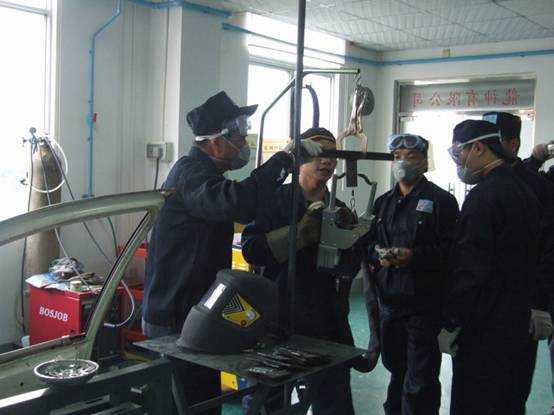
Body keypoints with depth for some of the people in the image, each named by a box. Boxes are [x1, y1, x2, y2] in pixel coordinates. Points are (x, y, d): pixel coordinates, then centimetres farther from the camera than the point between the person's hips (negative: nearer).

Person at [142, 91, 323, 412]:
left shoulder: (204, 170, 16)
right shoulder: (190, 173, -18)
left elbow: (249, 210, 19)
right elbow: (234, 203, -38)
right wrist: (285, 158, -28)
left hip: (193, 312, 10)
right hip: (175, 322, -10)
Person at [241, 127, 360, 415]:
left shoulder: (340, 211, 9)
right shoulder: (275, 200, -4)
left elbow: (352, 268, 8)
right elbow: (251, 249, -17)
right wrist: (298, 234, -24)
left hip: (327, 323, 3)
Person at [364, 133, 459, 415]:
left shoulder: (441, 201, -3)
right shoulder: (383, 202, 16)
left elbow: (450, 249, -11)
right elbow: (370, 242, 17)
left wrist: (413, 256, -23)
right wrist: (378, 254, -4)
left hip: (423, 303, -5)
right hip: (388, 299, 6)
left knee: (420, 380, -1)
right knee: (396, 369, 18)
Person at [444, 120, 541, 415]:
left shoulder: (483, 197, -18)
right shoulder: (524, 191, 11)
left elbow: (470, 270, -21)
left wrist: (450, 323, -14)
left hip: (483, 331, -9)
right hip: (517, 323, 9)